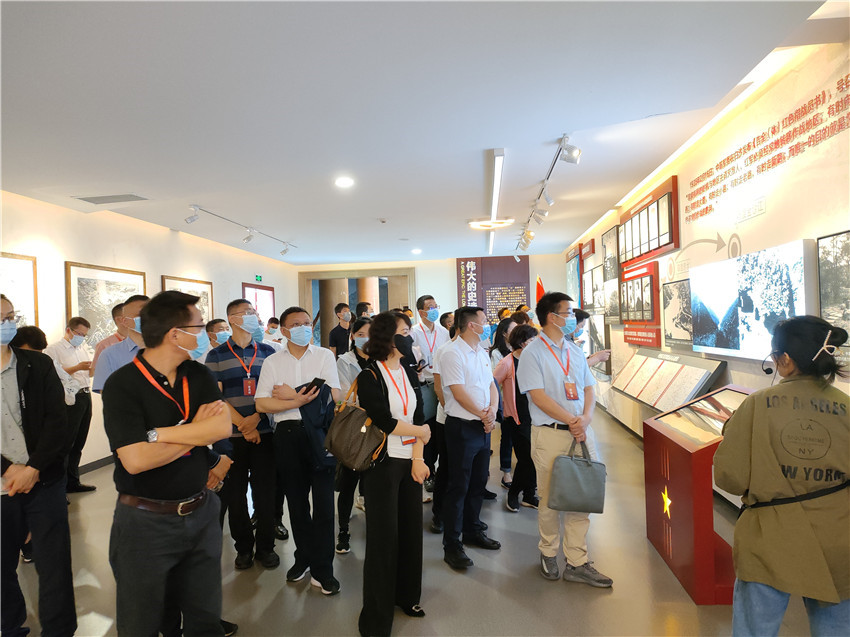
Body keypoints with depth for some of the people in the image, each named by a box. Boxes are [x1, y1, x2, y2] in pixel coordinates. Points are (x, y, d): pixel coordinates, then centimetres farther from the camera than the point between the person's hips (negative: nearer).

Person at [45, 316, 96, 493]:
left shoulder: (84, 348, 19)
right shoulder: (54, 349, -3)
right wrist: (77, 367, -21)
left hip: (85, 395, 7)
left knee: (78, 443, 12)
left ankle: (73, 482, 22)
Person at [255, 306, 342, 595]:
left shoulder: (324, 356, 2)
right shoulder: (272, 362, 6)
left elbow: (332, 395, -9)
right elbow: (262, 404, -3)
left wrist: (291, 394, -8)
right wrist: (298, 401, -15)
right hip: (287, 434, 2)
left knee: (324, 500, 0)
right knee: (296, 499, 14)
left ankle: (321, 569, 13)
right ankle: (303, 557, 32)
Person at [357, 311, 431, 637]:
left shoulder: (409, 374, 7)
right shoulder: (369, 377, -11)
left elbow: (418, 418, 3)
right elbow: (385, 422, -19)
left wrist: (418, 457, -7)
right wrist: (421, 432, -6)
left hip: (410, 462, 6)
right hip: (382, 463, -5)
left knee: (411, 529, 14)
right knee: (384, 537, 3)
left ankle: (406, 595, 36)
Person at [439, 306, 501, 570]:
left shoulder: (482, 353, 13)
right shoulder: (453, 354, -14)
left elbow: (491, 385, 11)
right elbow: (459, 393, -19)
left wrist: (492, 410, -7)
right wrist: (482, 415, -12)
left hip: (484, 427, 8)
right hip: (462, 427, -8)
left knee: (478, 483, 18)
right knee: (458, 487, 0)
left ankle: (472, 531, 34)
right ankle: (451, 545, 11)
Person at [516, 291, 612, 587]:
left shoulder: (576, 351, 12)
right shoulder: (532, 352, -7)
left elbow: (589, 389, 11)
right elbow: (538, 396, -14)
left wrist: (586, 418, -8)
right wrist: (572, 421, -14)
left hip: (581, 431, 6)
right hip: (550, 433, -5)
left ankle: (577, 562, 19)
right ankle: (549, 553, 28)